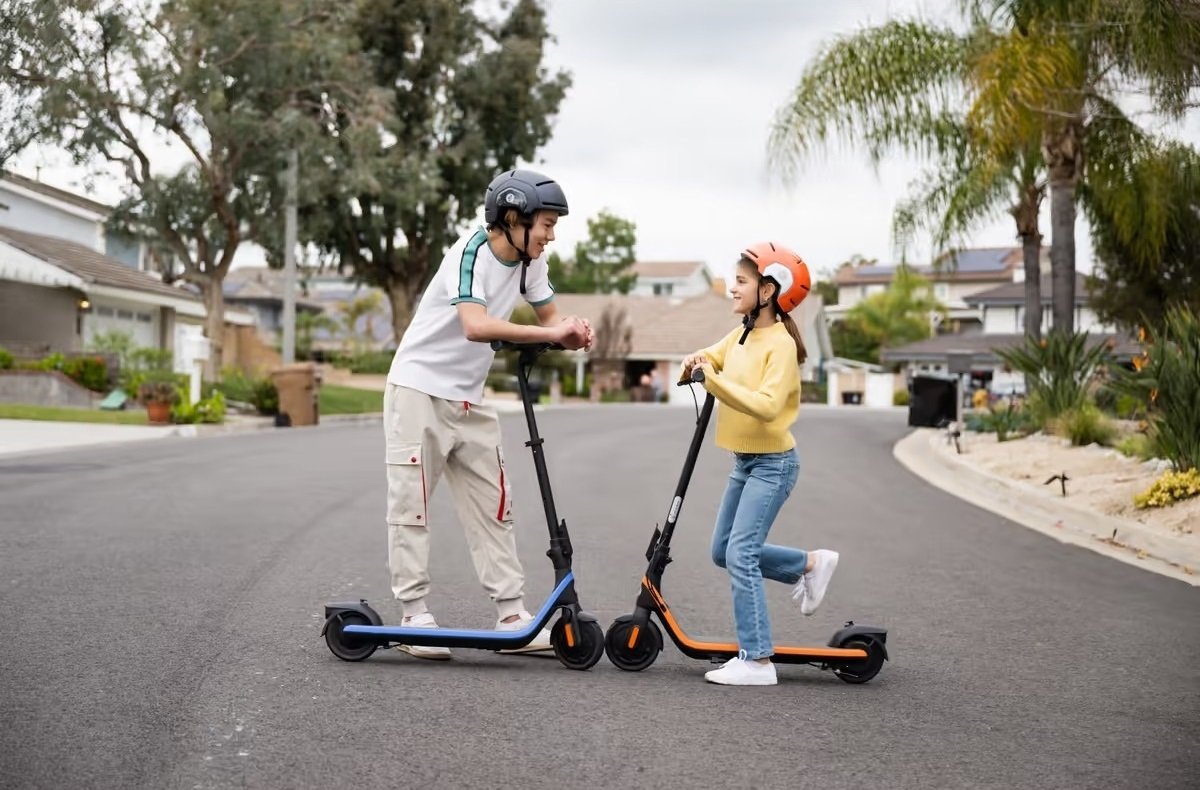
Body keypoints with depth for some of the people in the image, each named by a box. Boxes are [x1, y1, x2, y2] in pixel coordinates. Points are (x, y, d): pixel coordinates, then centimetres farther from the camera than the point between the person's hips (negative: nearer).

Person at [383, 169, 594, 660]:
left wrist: (572, 333, -13)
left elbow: (548, 314, 10)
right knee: (412, 505, -2)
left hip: (468, 398, 7)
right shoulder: (472, 252, -22)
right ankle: (415, 616, 6)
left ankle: (512, 617, 9)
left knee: (493, 505, 5)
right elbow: (476, 326, -37)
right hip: (418, 388, -7)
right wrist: (551, 334, -35)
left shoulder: (530, 261, 1)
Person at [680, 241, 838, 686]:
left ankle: (756, 661, -10)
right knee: (723, 551, 14)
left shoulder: (780, 344, -18)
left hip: (772, 463, -9)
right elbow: (710, 357, 22)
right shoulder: (741, 334, 6)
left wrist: (715, 381, -33)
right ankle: (811, 565, 30)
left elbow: (767, 404, -31)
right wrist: (695, 362, -2)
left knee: (740, 554, -15)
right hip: (745, 461, 9)